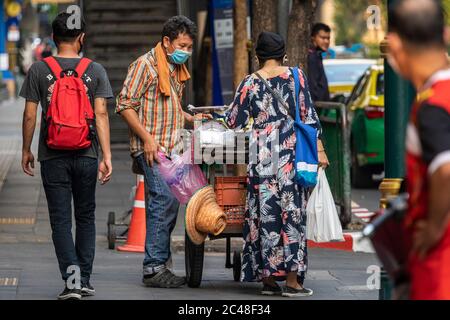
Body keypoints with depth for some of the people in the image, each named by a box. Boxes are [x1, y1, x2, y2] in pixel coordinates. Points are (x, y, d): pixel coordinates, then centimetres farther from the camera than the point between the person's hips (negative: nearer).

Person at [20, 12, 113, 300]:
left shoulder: (39, 70, -3)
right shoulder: (95, 70, -1)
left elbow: (30, 115, -2)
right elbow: (101, 114, -6)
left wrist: (26, 151, 10)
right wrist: (107, 156, -5)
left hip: (52, 156, -1)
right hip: (86, 156, 1)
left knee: (61, 220, 1)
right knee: (86, 217, 14)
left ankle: (71, 277, -14)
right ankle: (85, 281, 16)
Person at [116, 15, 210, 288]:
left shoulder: (179, 69, 19)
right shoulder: (146, 65, -8)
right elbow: (125, 105, -12)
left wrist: (189, 118, 12)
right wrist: (147, 138, -18)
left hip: (172, 148, 9)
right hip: (151, 150, -9)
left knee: (166, 205, 8)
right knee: (165, 200, -17)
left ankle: (158, 265, 14)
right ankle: (154, 268, -15)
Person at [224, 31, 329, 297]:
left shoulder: (251, 83, 2)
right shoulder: (296, 76, 3)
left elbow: (235, 122, 5)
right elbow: (309, 115, 1)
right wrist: (318, 149, 5)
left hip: (262, 154, 1)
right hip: (290, 152, -1)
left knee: (265, 211, 6)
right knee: (291, 210, 2)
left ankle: (268, 277, 8)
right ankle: (292, 279, -1)